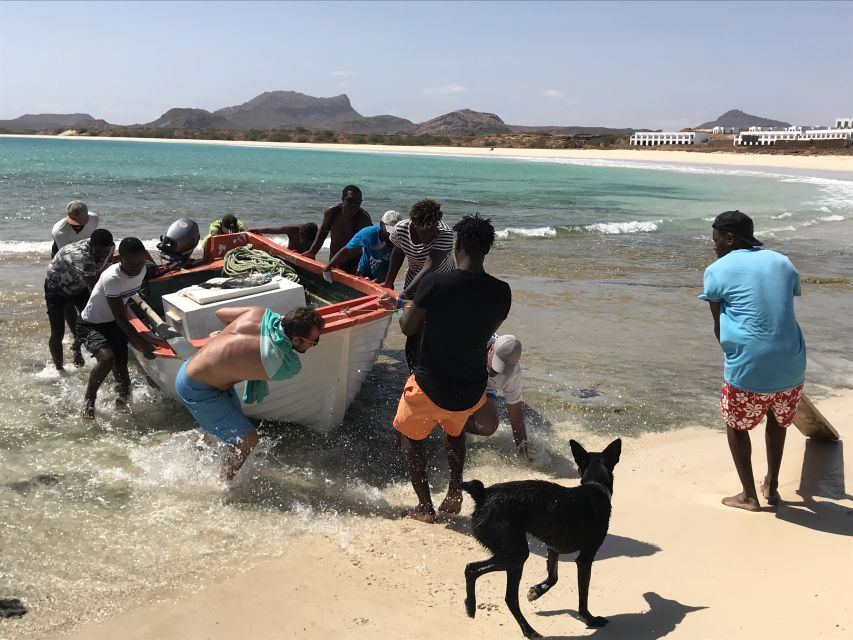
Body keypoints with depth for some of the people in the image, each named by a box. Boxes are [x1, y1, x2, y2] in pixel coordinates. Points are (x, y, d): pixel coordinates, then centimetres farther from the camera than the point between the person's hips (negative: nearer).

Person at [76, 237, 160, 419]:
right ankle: (88, 402, -9)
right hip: (91, 325, -7)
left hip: (114, 324, 7)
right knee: (107, 358, -30)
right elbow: (121, 318, -29)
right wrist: (142, 344, -31)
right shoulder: (111, 279, -31)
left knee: (121, 366, 6)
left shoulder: (141, 271, -10)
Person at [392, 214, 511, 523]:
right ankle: (455, 494, 30)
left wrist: (407, 311, 12)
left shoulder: (435, 283, -20)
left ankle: (425, 506, 23)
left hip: (430, 386, -4)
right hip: (471, 390, 4)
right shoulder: (501, 292, -9)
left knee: (411, 435, 23)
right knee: (454, 431, 35)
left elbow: (408, 328, -9)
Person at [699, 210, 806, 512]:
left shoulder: (718, 270, 0)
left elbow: (718, 326, 5)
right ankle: (771, 486, 40)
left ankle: (749, 495, 24)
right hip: (792, 364, 5)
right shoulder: (783, 262, 13)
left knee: (736, 423, 20)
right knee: (778, 420, 29)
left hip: (748, 367, -5)